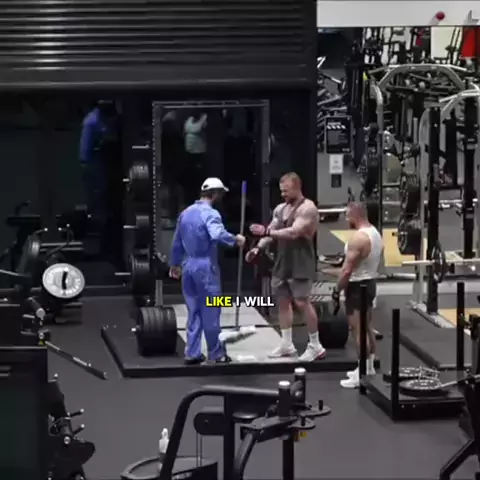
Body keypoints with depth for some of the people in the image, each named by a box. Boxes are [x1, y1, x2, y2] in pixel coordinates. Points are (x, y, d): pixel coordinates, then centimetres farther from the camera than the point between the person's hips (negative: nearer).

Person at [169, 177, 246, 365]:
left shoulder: (185, 213, 12)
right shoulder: (210, 214, -14)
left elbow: (177, 242, 19)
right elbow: (217, 235, -34)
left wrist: (175, 264, 30)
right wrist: (236, 239, -21)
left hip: (188, 265, 8)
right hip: (205, 267, -7)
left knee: (193, 312, 12)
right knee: (210, 312, 1)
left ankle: (192, 353, 11)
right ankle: (216, 354, 8)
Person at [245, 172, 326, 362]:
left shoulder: (308, 208, -14)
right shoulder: (280, 209, 12)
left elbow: (293, 232, -24)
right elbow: (271, 231, 11)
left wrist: (266, 231, -23)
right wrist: (258, 247, -7)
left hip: (300, 264, -8)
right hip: (282, 262, 8)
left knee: (302, 302, -9)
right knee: (282, 300, 10)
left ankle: (315, 346, 0)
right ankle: (287, 344, 17)